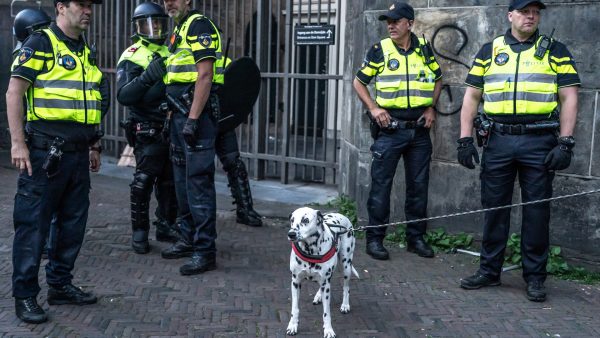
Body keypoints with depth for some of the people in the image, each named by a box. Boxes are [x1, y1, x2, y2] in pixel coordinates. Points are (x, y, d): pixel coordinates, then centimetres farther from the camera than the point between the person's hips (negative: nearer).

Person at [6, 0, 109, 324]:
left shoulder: (86, 52, 17)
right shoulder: (40, 43, -6)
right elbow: (14, 93, -11)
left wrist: (93, 145, 20)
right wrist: (17, 142, -18)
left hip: (77, 151, 8)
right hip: (45, 150, -8)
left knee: (73, 222, 12)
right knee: (33, 224, -2)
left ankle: (60, 284, 25)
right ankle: (25, 295, 6)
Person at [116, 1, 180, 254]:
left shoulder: (169, 52, 14)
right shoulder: (132, 57, -4)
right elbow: (123, 96, -15)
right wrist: (147, 77, -27)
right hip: (148, 130, -6)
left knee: (170, 181, 12)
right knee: (144, 181, -6)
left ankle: (166, 227, 23)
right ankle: (139, 233, 4)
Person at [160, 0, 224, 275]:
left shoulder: (199, 25, -9)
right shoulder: (178, 31, 21)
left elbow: (204, 75, -18)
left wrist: (192, 119, -23)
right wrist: (175, 115, 18)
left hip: (196, 113, -10)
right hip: (180, 113, 10)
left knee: (198, 181, -9)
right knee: (182, 179, 15)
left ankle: (205, 250, -5)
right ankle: (189, 239, 26)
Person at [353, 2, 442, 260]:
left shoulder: (424, 49, 5)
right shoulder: (379, 50, -2)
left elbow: (437, 80, 19)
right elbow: (359, 82, 6)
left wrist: (431, 107, 5)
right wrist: (373, 108, -7)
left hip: (419, 130, 3)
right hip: (389, 128, -3)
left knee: (419, 185, 9)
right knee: (381, 184, -2)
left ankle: (416, 238, 20)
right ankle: (375, 239, 7)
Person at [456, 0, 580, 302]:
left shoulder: (554, 51, 6)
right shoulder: (489, 51, 10)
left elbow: (569, 97, 2)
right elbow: (472, 96, 10)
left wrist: (565, 143, -7)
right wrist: (465, 139, 1)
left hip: (539, 141, -1)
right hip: (497, 141, 2)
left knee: (537, 210, 3)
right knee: (494, 207, 7)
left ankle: (535, 277, 14)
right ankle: (489, 271, 19)